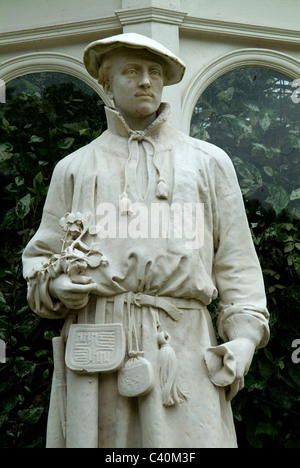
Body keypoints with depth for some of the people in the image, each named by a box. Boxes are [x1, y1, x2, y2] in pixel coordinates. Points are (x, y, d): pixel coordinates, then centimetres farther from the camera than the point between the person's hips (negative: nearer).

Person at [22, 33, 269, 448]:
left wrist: (244, 332, -1)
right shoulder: (74, 168, 17)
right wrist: (56, 284, -4)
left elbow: (236, 259, 12)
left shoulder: (208, 162, 16)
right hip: (95, 349, 1)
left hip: (184, 347, 0)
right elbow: (40, 256, 19)